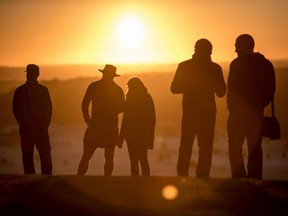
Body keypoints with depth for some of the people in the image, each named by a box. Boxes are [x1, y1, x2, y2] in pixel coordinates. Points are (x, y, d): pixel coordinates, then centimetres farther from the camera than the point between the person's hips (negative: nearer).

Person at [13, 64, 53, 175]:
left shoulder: (43, 90, 8)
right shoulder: (20, 91, 6)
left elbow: (49, 108, 10)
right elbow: (16, 110, 11)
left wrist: (45, 123, 0)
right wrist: (22, 123, 2)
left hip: (41, 128, 0)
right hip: (26, 128, 0)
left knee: (45, 155, -6)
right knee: (27, 156, 1)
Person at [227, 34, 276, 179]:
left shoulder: (237, 64, -9)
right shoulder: (266, 64, 7)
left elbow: (233, 89, -11)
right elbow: (271, 90, 9)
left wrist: (231, 106, 2)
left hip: (239, 112, -5)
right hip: (257, 112, 5)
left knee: (235, 147, 3)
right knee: (255, 147, 9)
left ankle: (239, 179, -6)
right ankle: (255, 179, 6)